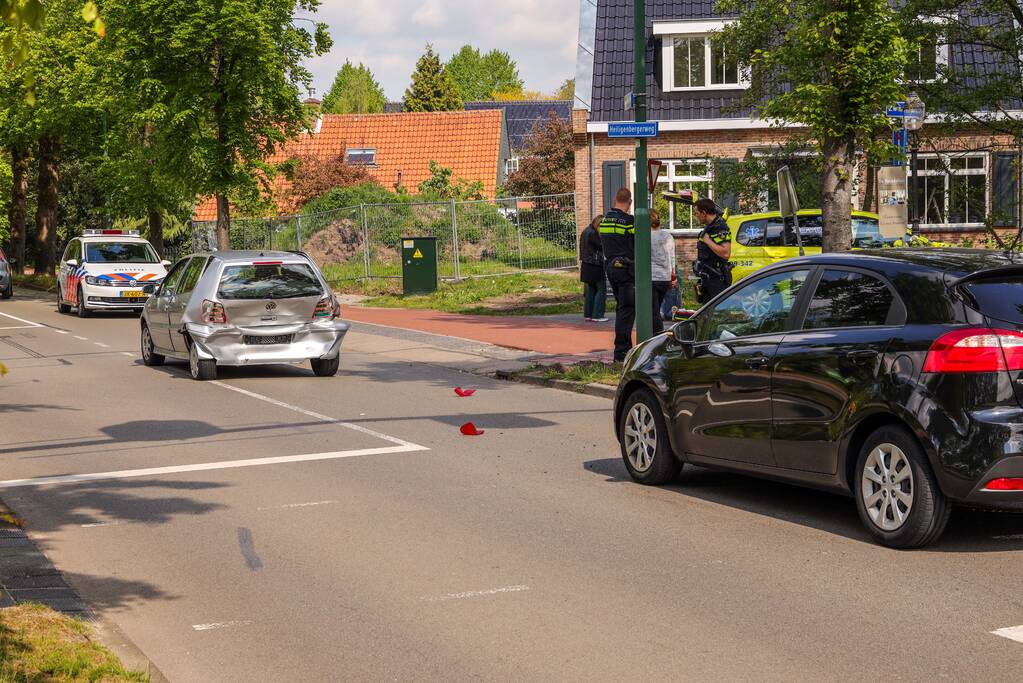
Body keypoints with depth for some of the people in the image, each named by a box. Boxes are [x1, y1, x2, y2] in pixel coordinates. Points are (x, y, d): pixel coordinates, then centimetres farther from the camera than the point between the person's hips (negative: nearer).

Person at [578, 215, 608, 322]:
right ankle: (597, 315, -5)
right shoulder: (593, 233, -17)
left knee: (590, 290, 14)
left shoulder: (585, 232, 12)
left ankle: (588, 314, 16)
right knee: (601, 290, -4)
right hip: (595, 266, -10)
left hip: (586, 265, 10)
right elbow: (601, 246, -14)